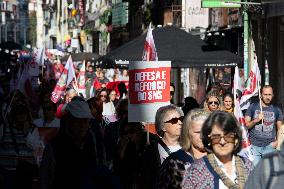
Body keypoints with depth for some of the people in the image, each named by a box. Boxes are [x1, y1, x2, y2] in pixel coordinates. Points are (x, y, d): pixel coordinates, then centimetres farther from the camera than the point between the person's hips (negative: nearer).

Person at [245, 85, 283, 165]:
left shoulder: (276, 110, 8)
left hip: (269, 146, 1)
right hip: (254, 146, -1)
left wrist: (277, 142, -5)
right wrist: (256, 120, -15)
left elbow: (280, 129, 11)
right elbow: (245, 125, 1)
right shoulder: (253, 107, 3)